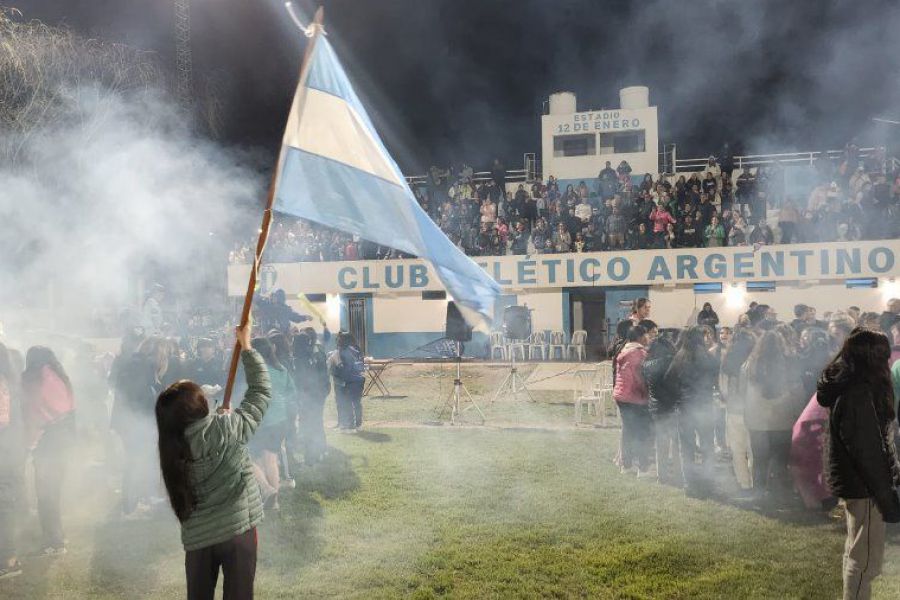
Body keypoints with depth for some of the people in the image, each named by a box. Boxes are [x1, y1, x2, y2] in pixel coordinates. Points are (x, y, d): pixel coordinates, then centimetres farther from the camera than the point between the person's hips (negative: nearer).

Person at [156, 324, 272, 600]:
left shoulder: (172, 447, -5)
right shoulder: (226, 429, -17)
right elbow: (261, 391, -7)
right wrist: (246, 347, 0)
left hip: (196, 535, 4)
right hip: (236, 529, -4)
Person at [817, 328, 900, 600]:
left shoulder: (845, 386, 8)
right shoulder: (857, 394, -23)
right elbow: (867, 451, -23)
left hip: (850, 479, 10)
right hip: (862, 484, -10)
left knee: (857, 552, 22)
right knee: (867, 557, -2)